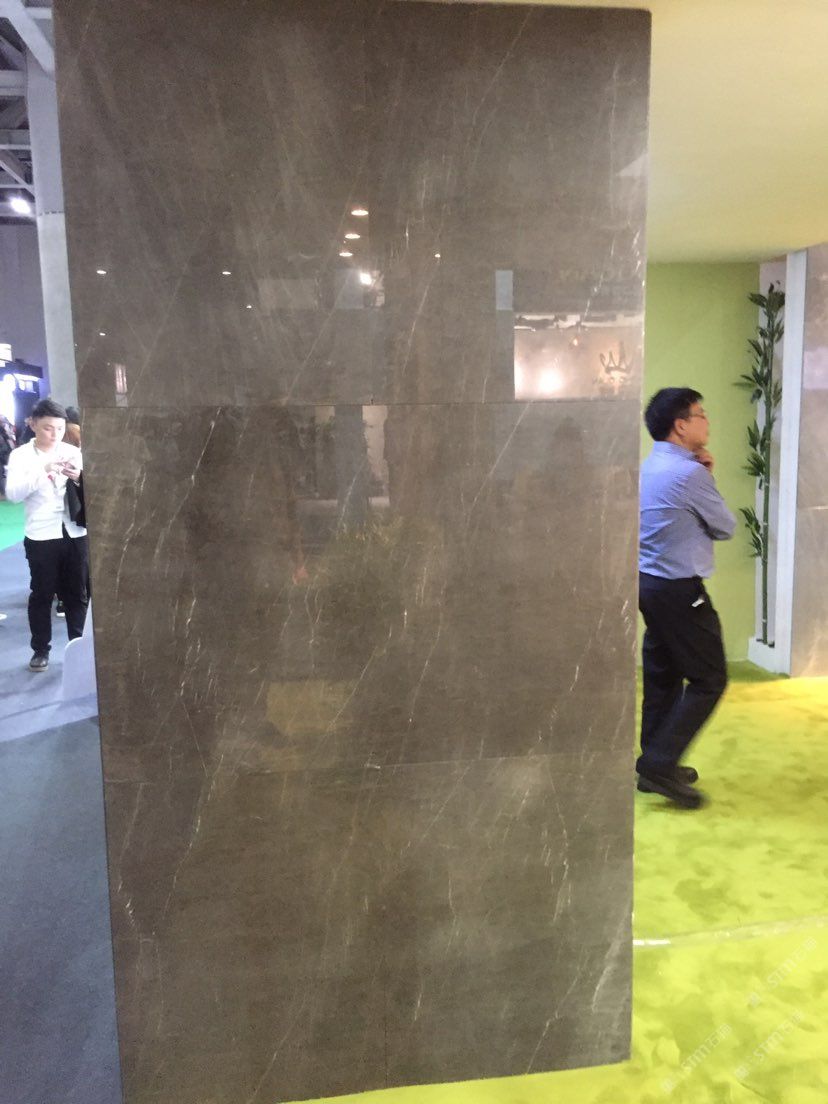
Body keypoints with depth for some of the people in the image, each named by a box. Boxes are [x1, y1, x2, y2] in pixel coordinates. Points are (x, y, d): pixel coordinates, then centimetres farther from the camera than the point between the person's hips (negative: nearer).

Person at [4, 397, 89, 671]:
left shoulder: (74, 452, 6)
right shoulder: (21, 455, -1)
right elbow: (12, 493, -14)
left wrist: (79, 478, -17)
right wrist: (43, 471, -26)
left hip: (75, 533, 2)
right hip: (42, 536, -2)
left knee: (77, 593, 10)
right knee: (42, 595, 7)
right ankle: (41, 649, 20)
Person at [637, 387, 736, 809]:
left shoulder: (648, 468, 11)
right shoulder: (688, 473, -18)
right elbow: (725, 527, -6)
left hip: (649, 582, 9)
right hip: (680, 590, -9)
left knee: (662, 676, 15)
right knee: (709, 680, 1)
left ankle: (656, 765, 23)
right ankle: (660, 763, -1)